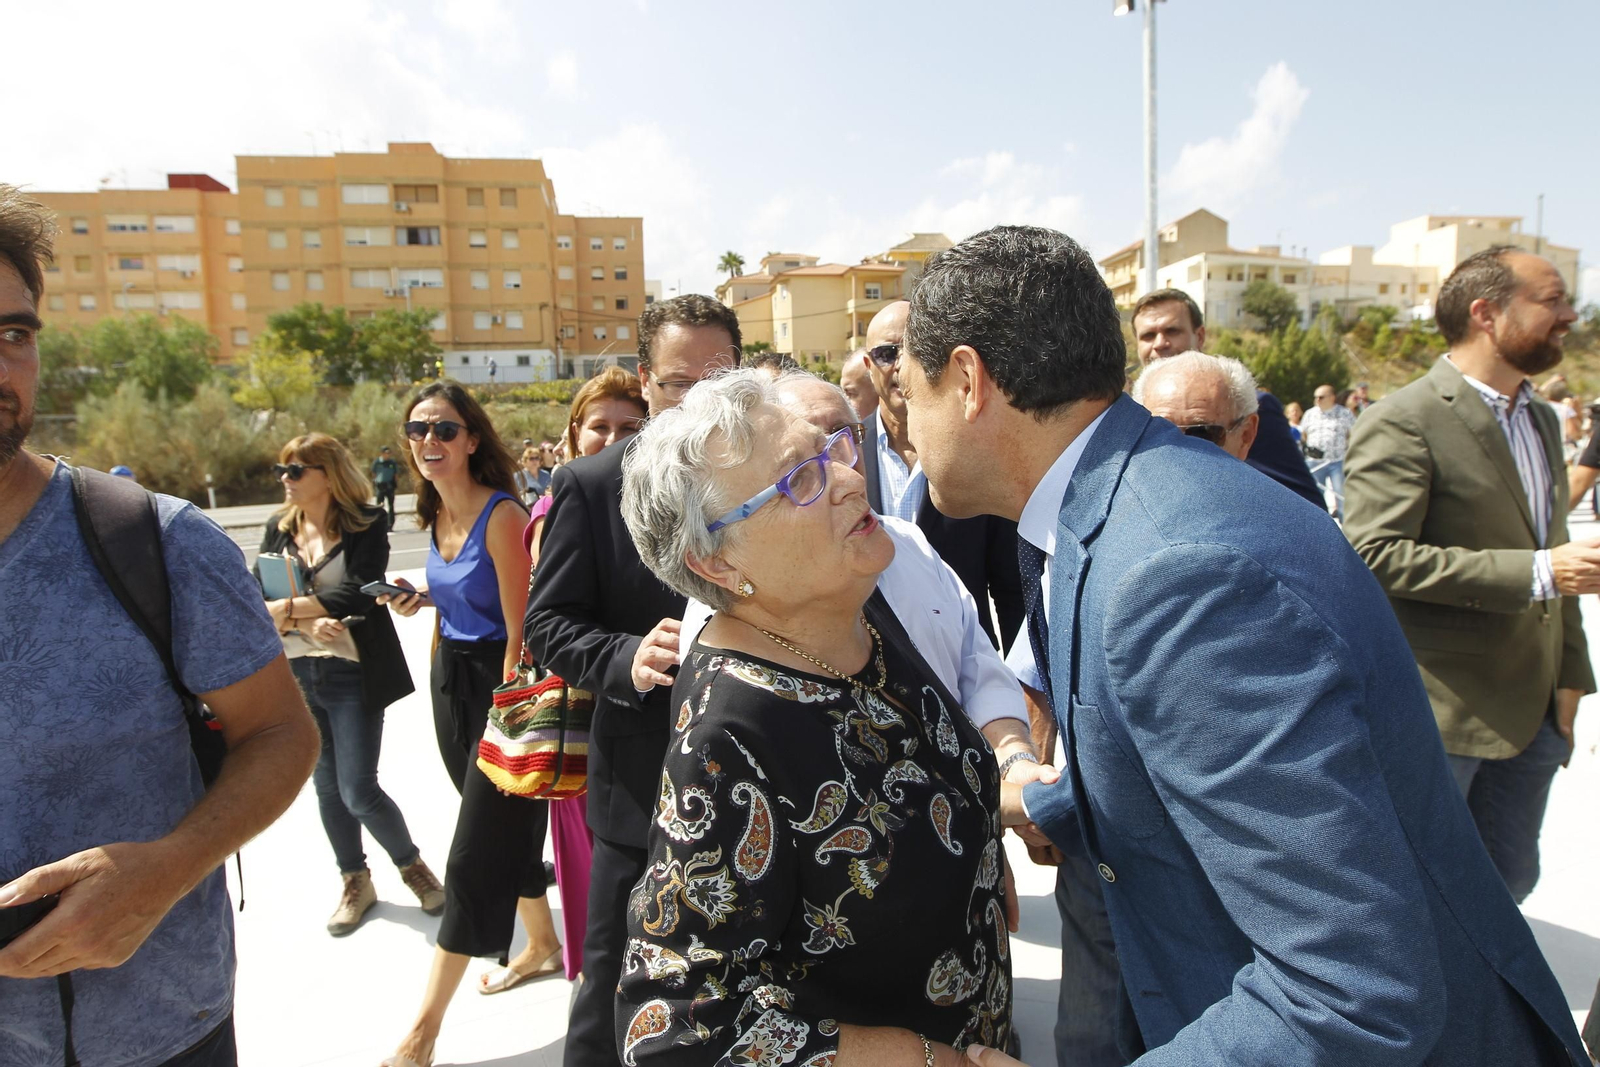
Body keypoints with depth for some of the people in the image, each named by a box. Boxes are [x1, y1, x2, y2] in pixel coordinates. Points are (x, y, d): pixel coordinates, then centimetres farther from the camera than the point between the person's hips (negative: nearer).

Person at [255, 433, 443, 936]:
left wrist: (288, 607, -14)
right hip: (296, 674, 5)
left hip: (353, 675, -5)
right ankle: (356, 881, 33)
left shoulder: (367, 525, -8)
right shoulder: (279, 528, 6)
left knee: (359, 792, -5)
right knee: (327, 786, 15)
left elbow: (358, 595, -20)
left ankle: (411, 863, 22)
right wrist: (309, 623, -20)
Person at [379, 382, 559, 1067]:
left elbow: (519, 629, -18)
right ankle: (541, 946, 40)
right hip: (451, 676, 8)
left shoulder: (500, 515, -19)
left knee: (475, 853, 1)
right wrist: (424, 598, 2)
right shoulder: (438, 513, 5)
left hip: (500, 682, -8)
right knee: (508, 826, 20)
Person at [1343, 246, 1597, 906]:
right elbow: (1376, 553, -26)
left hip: (1532, 710, 8)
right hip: (1436, 712, -8)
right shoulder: (1402, 423, -16)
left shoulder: (1542, 421, 14)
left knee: (1509, 880, 19)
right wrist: (1536, 574, -25)